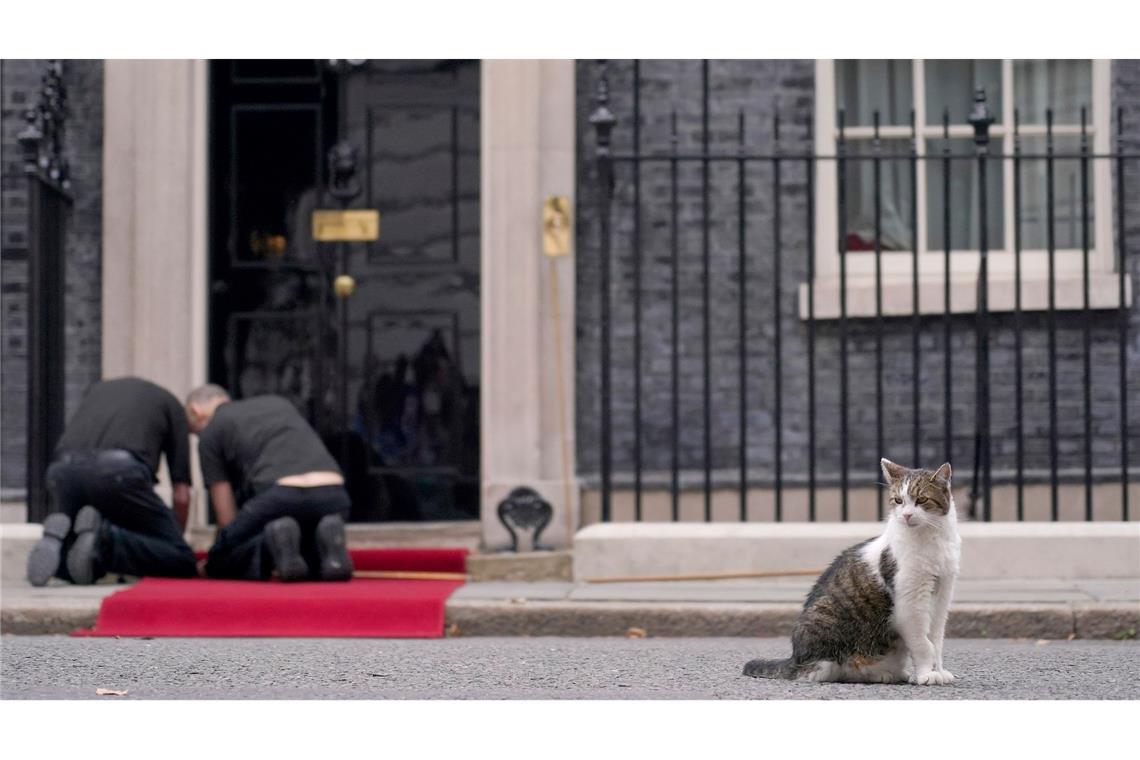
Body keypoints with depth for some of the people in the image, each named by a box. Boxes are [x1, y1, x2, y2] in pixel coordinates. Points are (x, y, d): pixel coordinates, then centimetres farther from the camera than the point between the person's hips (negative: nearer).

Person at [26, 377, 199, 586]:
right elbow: (181, 496, 21)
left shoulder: (98, 389, 39)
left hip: (62, 469, 4)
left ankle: (57, 539, -9)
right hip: (120, 471, -4)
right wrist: (176, 537, 39)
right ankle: (104, 538, -17)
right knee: (182, 562, 7)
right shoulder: (170, 404, 27)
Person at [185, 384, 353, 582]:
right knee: (312, 566, 33)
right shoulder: (278, 403, 36)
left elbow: (227, 518, 19)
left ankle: (274, 541, -13)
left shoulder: (210, 433, 20)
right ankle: (328, 540, -3)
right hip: (332, 495, 5)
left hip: (280, 494, -5)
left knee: (222, 562, 18)